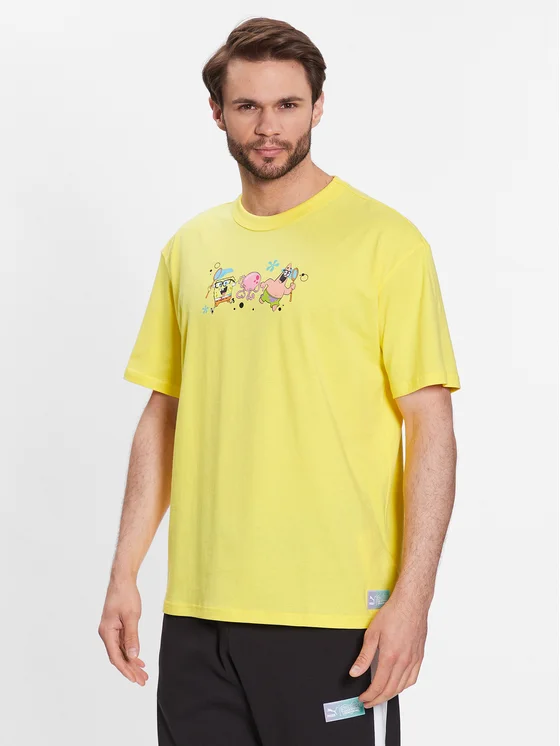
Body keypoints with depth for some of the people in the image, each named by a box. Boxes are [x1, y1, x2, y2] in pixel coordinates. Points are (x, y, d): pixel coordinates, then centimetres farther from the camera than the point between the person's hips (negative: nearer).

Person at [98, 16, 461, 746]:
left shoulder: (384, 239, -5)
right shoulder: (188, 248, 10)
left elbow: (431, 425, -7)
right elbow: (162, 417, 14)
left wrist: (413, 595, -14)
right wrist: (124, 574, 9)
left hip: (335, 614, -4)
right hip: (198, 610, 4)